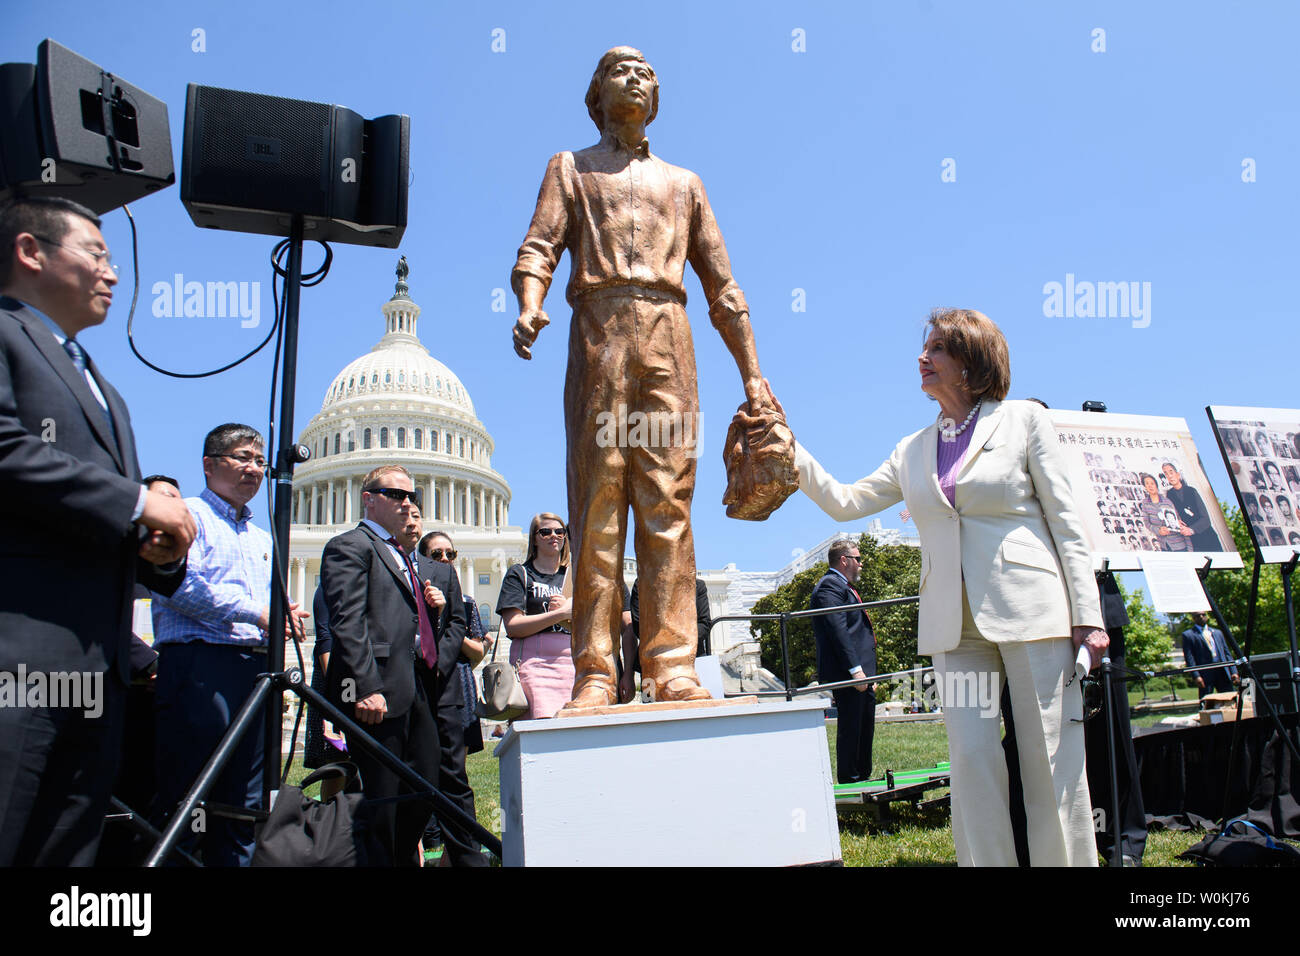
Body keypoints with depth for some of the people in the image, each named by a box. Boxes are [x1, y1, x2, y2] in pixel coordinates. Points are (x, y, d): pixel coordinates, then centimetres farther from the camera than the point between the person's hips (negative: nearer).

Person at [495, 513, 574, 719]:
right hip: (534, 661, -3)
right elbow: (512, 626, -2)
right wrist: (561, 613, -5)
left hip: (571, 660, 4)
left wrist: (569, 611, -2)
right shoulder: (519, 573, 12)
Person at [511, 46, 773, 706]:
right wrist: (529, 305, -18)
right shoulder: (570, 167, 24)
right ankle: (595, 672, -11)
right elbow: (538, 249, 6)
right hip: (599, 334, -2)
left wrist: (753, 377, 12)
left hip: (669, 338, 2)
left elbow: (722, 287, 21)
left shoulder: (684, 183, 28)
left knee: (668, 502, -8)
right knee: (598, 500, -9)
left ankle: (672, 665, -11)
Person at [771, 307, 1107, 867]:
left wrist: (1087, 614, -6)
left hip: (1030, 610, -3)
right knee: (972, 760, 1)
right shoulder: (913, 452, 16)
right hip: (954, 624, 4)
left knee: (1053, 764, 0)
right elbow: (844, 502, 14)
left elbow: (1066, 522, 1)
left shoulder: (1024, 420, 4)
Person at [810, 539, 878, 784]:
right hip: (846, 673, -11)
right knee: (850, 729, -5)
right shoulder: (830, 585, -12)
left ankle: (863, 778, 25)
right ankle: (848, 781, 3)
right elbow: (838, 630, -21)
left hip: (860, 673, 11)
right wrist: (855, 670, -24)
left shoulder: (844, 587, 23)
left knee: (865, 729, 16)